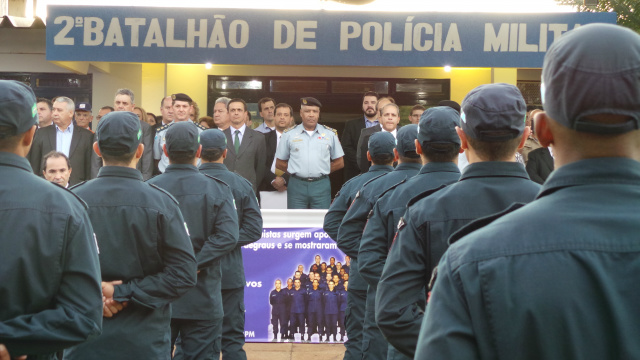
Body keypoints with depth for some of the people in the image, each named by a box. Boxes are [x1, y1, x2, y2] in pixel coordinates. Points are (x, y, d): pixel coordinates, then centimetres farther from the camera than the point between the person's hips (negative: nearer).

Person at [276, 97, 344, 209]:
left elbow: (339, 163, 14)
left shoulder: (330, 134, 10)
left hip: (321, 186, 0)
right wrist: (298, 171, 4)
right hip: (297, 185, 0)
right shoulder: (289, 134, 9)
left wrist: (322, 171, 5)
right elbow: (279, 163, 12)